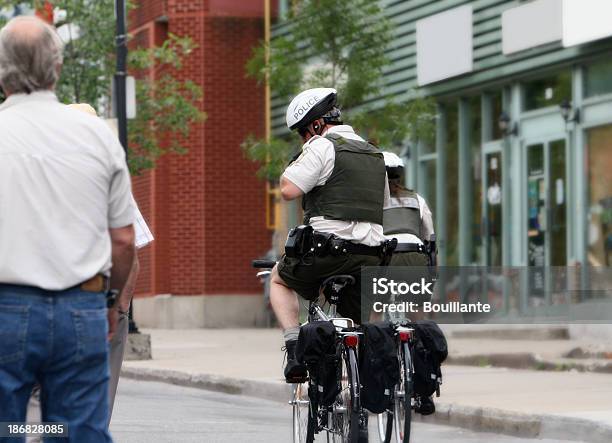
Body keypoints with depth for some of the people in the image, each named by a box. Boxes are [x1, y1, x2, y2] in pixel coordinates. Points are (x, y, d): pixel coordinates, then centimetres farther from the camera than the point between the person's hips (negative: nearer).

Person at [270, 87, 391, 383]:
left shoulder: (323, 147, -6)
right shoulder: (375, 155, 20)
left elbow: (288, 190, -13)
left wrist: (295, 164, 5)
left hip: (328, 251, -6)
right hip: (370, 258, 6)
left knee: (279, 279, 21)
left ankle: (295, 347, 2)